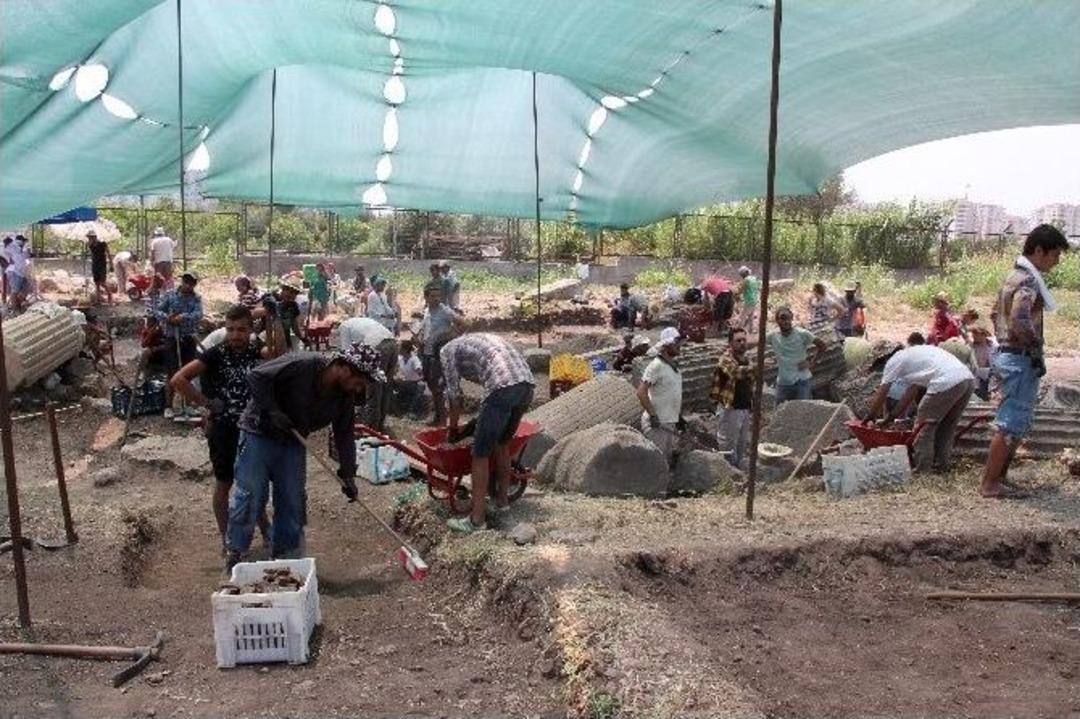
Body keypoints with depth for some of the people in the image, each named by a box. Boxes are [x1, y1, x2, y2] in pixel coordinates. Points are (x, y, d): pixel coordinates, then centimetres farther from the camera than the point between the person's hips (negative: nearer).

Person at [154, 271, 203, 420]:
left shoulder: (196, 299, 4)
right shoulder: (169, 295, 3)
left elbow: (198, 314, -13)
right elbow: (157, 311, -3)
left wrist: (184, 317, -31)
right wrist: (167, 317, -23)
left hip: (189, 339, 2)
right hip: (172, 339, -2)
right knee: (172, 374, -4)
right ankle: (168, 407, 4)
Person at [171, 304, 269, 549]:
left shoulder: (256, 350, -3)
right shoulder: (216, 354, -16)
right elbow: (178, 380, -22)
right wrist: (206, 402, -18)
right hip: (224, 430, -3)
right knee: (224, 485, 12)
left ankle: (265, 531, 32)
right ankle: (226, 539, 26)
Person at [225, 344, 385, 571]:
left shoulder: (345, 396, -7)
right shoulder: (303, 365, -27)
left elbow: (344, 434, 0)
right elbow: (256, 376, -23)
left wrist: (348, 474, -3)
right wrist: (272, 411, -26)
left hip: (293, 442, 6)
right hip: (259, 433, -6)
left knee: (293, 501, 6)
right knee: (249, 496, -2)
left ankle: (284, 555, 20)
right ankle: (235, 552, 15)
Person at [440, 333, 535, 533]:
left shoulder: (447, 351, 15)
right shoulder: (479, 339, 37)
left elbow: (455, 395, 13)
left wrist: (453, 430, 27)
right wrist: (480, 423, 43)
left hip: (502, 387, -8)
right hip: (527, 384, 8)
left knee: (481, 453, 2)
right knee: (502, 443, 26)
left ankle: (476, 519, 7)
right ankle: (503, 499, 38)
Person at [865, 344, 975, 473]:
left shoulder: (895, 360, 11)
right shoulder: (914, 354, 34)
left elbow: (880, 395, 14)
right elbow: (910, 394, 36)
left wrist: (870, 417, 27)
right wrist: (891, 416, 41)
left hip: (947, 383, -8)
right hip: (969, 379, 9)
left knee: (924, 425, 3)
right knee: (947, 425, 21)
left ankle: (921, 470, 5)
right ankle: (941, 465, 26)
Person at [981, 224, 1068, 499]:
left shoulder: (1015, 276, 14)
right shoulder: (1028, 280, -17)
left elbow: (996, 313, 23)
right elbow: (1020, 320, -31)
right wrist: (1036, 351, -19)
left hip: (1008, 354, 10)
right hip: (1021, 360, -10)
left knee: (1017, 424, 17)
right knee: (1010, 424, -5)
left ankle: (999, 477, 22)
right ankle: (990, 484, 0)